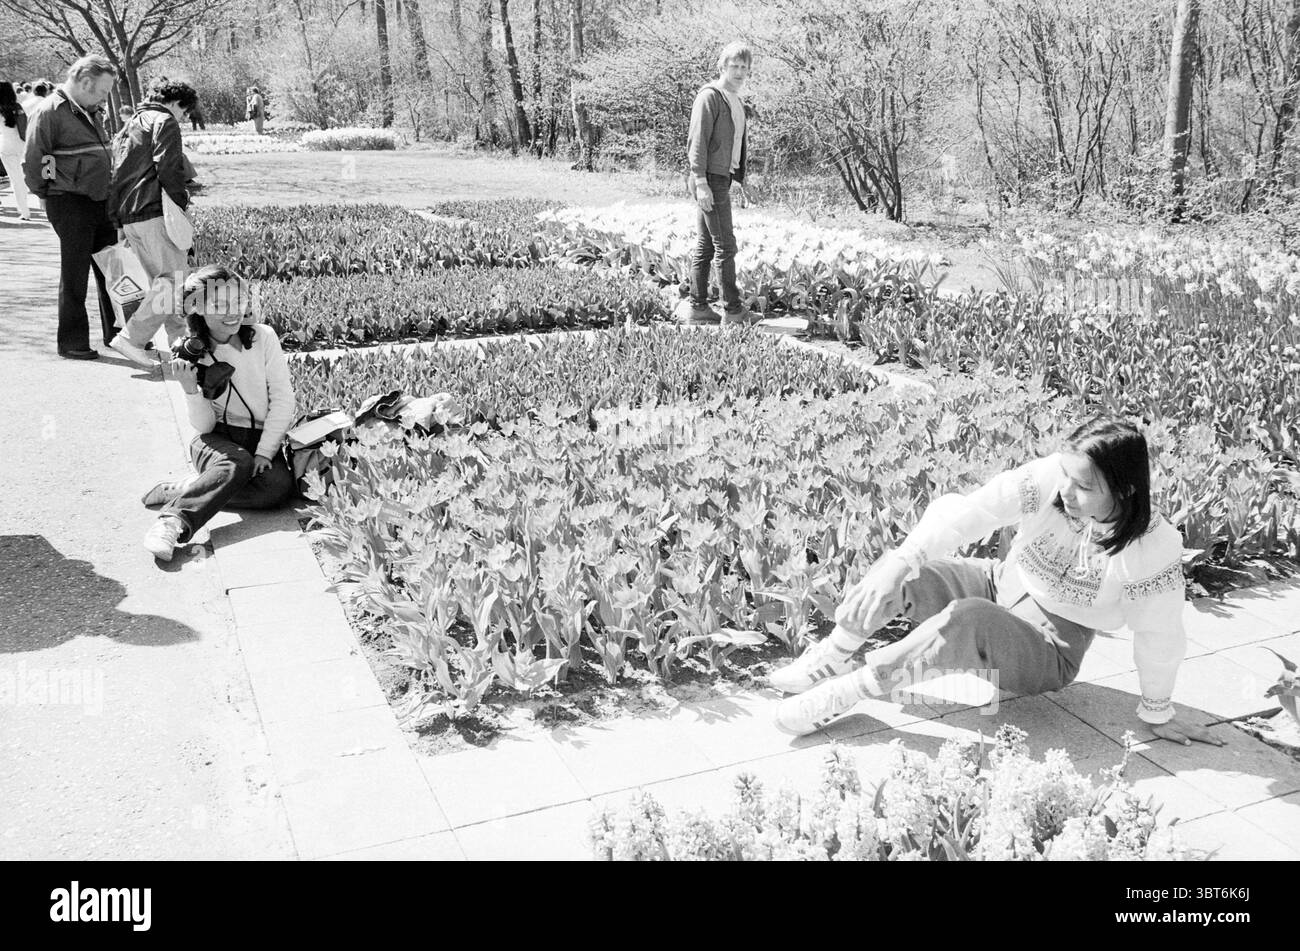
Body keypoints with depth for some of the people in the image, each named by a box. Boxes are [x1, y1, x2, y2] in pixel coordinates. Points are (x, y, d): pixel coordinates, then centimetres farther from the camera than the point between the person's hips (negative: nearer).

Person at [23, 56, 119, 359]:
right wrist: (48, 194, -4)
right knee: (75, 276, 0)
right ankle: (72, 343, 10)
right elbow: (32, 162, -12)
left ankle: (117, 334, 24)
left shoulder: (92, 112, 15)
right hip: (70, 205, -8)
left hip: (101, 200, 8)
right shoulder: (50, 111, -12)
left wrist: (110, 191, 13)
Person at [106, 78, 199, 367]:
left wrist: (119, 219, 20)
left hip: (127, 214, 10)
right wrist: (182, 200, -3)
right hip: (154, 212, -10)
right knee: (173, 278, -9)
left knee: (161, 280, 15)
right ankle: (131, 338, -14)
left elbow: (117, 171, 22)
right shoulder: (164, 122, -3)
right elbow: (168, 168, -16)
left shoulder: (130, 125, 25)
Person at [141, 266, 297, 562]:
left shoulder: (263, 338, -2)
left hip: (263, 439, 1)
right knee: (237, 464, -36)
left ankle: (186, 489, -21)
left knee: (279, 487, -30)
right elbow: (204, 425, -5)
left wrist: (264, 451, -13)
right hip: (217, 440, -1)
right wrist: (190, 388, -23)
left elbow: (283, 400, -5)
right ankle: (173, 521, -40)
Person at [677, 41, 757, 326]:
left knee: (706, 245, 11)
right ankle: (733, 309, -5)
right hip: (710, 178, -9)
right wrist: (701, 183, -21)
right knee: (725, 246, -8)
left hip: (722, 178, 9)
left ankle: (696, 306, 16)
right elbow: (698, 142, -16)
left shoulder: (735, 100, 18)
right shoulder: (709, 97, -11)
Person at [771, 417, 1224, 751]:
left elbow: (1159, 636, -12)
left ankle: (846, 692, -26)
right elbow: (962, 513, -27)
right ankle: (831, 659, -2)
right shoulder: (1045, 481, -21)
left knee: (966, 618, -37)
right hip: (998, 586, 4)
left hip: (1048, 651, -4)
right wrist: (895, 567, -38)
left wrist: (1157, 713, 1)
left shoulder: (1155, 548, -25)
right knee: (900, 574, -23)